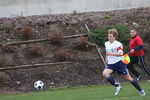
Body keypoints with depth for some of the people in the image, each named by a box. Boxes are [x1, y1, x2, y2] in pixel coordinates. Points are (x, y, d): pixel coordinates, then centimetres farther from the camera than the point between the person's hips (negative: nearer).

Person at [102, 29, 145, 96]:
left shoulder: (118, 44, -15)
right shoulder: (106, 44, 8)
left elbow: (120, 53, -31)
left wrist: (111, 54, -40)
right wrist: (107, 58, 18)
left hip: (119, 63, -6)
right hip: (110, 64, 6)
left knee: (127, 77, 2)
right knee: (105, 73, -23)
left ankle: (141, 90, 16)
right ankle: (117, 86, -16)